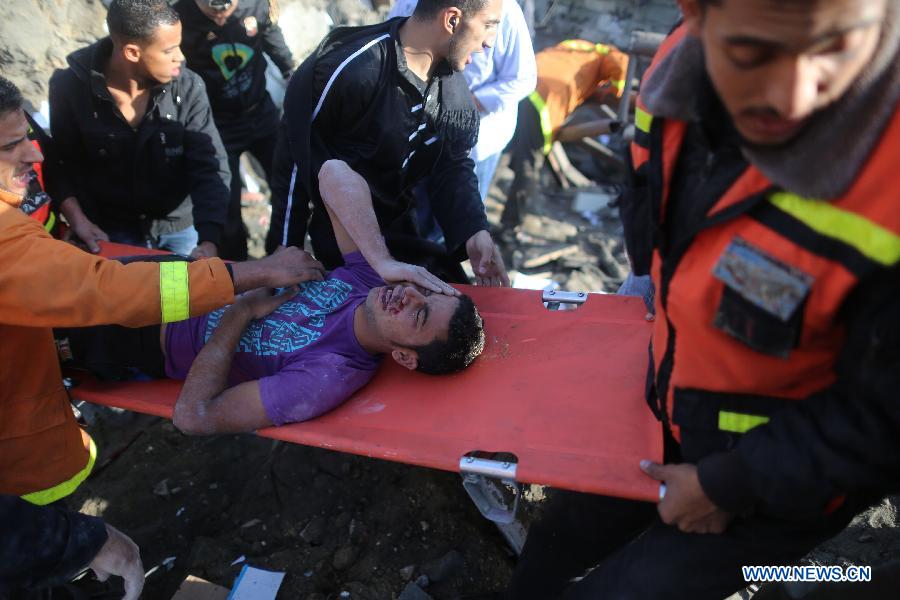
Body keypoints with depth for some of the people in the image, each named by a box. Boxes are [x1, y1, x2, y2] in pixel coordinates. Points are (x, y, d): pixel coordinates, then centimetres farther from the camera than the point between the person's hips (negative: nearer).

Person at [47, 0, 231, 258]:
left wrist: (209, 240, -34)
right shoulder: (70, 87, -15)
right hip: (110, 233, -1)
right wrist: (77, 219, -19)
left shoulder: (188, 88, -16)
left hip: (180, 228, 1)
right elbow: (60, 163, -3)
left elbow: (210, 170, -20)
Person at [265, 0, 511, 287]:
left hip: (406, 229, 7)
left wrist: (473, 231, -24)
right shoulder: (347, 70, -27)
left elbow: (453, 163, -6)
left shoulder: (451, 76, -5)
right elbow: (295, 160, -18)